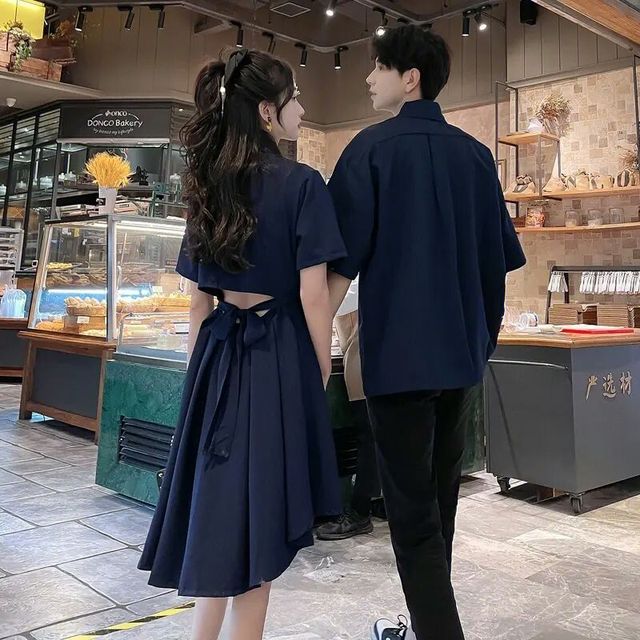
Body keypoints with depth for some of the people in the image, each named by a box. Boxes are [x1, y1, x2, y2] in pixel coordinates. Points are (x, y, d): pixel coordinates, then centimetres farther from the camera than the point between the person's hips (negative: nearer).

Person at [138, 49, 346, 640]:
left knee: (221, 502, 16)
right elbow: (312, 294, -13)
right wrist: (323, 373, -3)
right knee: (260, 512, 7)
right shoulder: (301, 183, -9)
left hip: (219, 352, 6)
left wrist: (203, 367, 17)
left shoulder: (209, 187, 9)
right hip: (279, 354, -6)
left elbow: (199, 299, 10)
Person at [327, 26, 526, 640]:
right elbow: (496, 258, 12)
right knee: (440, 497, 17)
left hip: (398, 350, -6)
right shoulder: (475, 154, 9)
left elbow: (343, 259, -11)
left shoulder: (374, 147, -6)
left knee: (411, 511, 0)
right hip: (460, 349, 6)